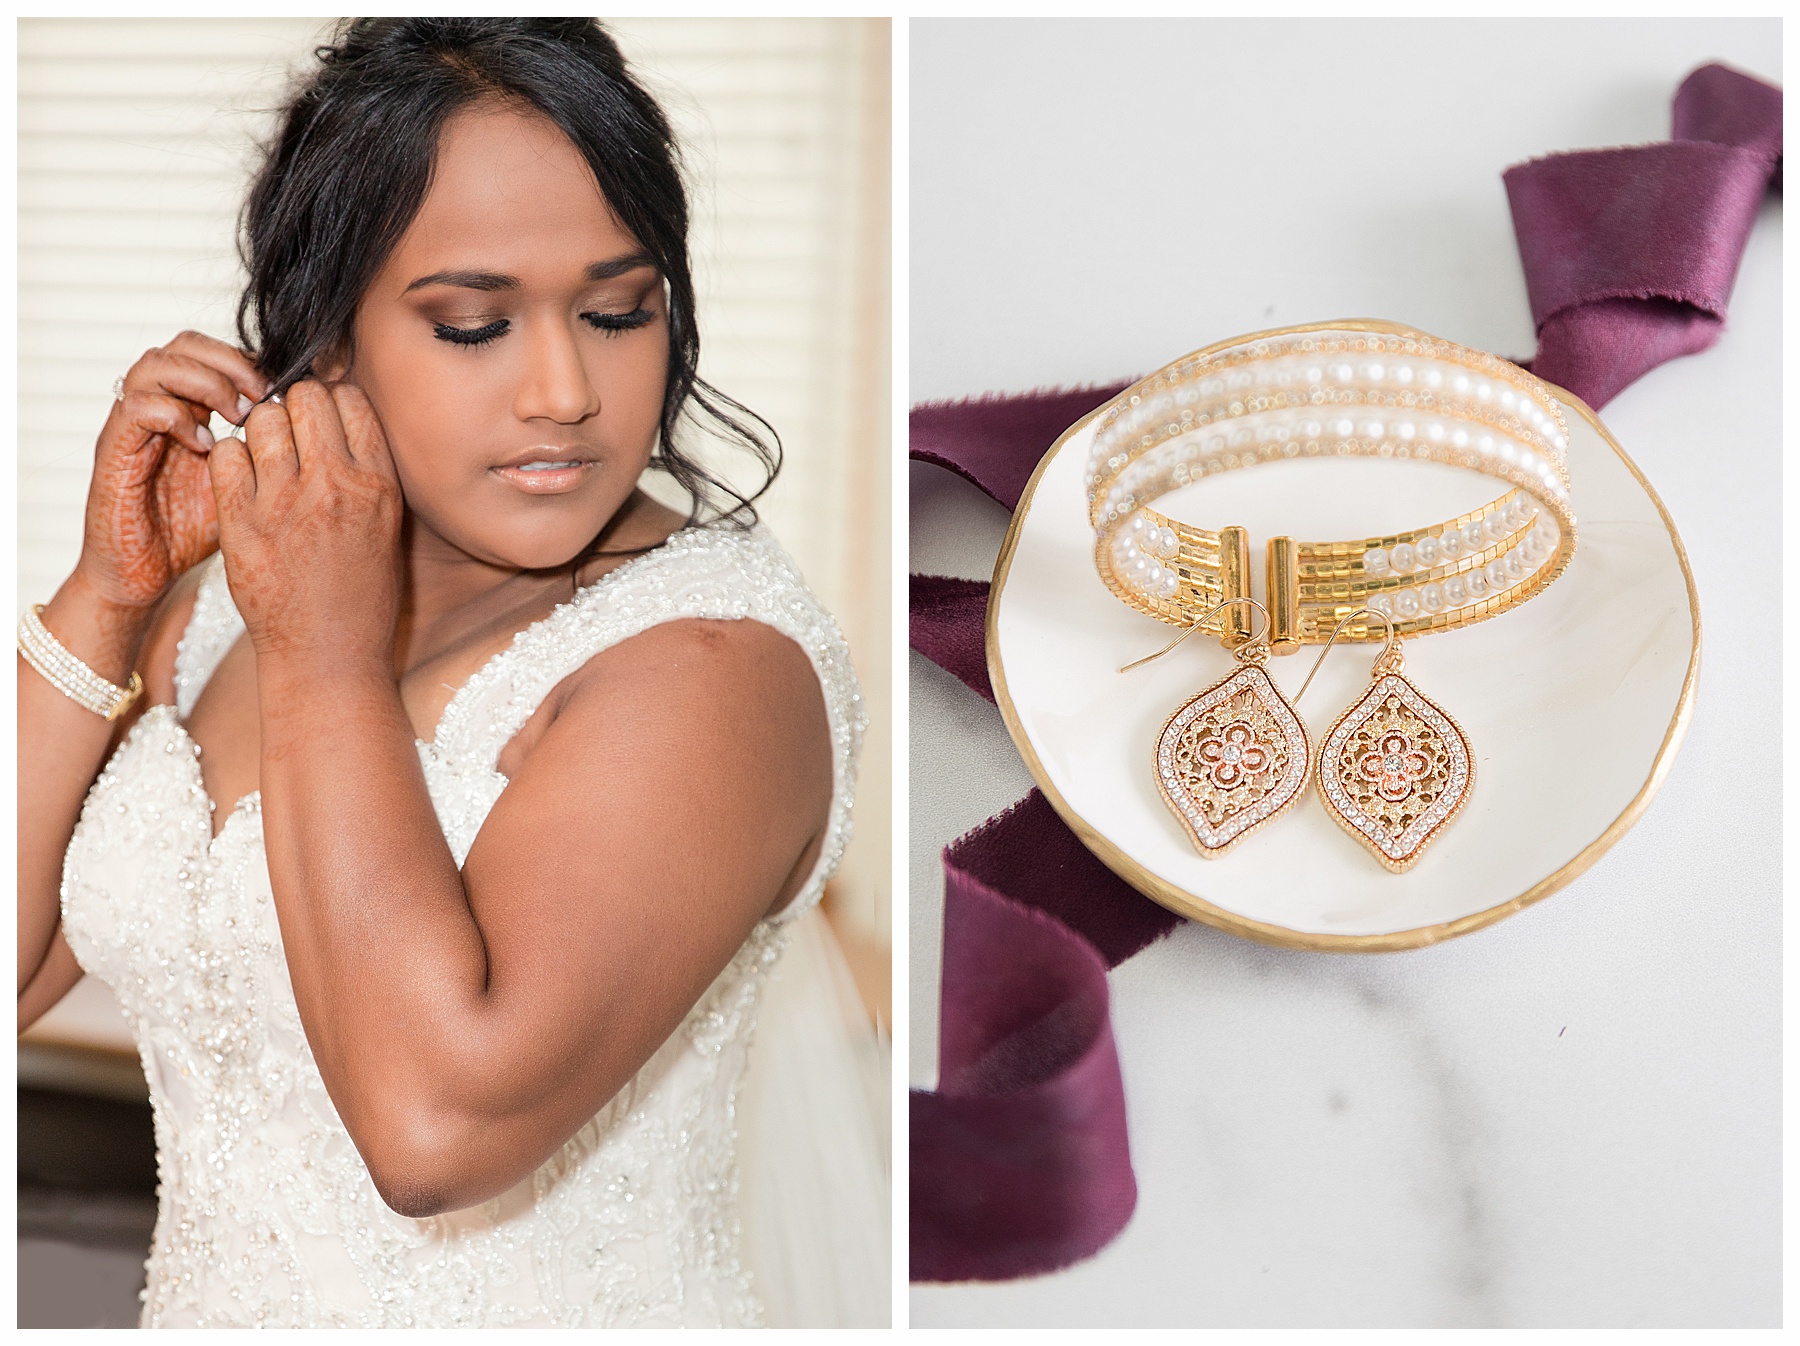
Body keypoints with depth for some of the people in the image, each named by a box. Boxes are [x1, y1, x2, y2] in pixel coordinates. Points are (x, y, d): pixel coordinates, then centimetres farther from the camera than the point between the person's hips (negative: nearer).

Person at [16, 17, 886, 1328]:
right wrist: (109, 596, -13)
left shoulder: (719, 654, -22)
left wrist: (328, 656, -25)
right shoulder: (233, 585, -2)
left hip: (558, 1309, -5)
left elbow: (438, 1118, -33)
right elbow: (13, 974, -6)